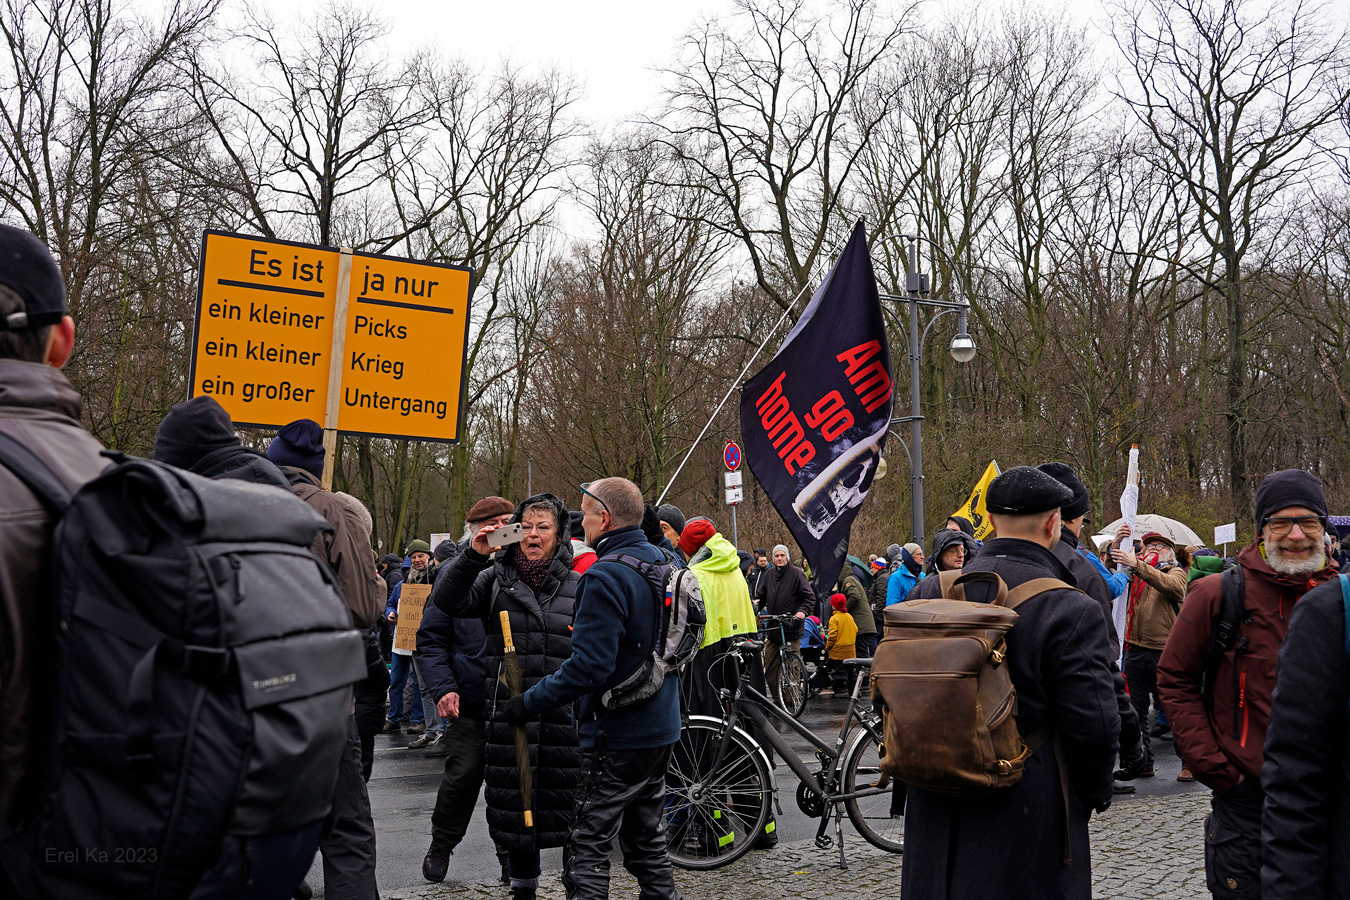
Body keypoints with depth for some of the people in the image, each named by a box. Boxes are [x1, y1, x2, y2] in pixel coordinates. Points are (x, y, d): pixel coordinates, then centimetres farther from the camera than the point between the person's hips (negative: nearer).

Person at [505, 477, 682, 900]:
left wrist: (529, 702, -17)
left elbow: (589, 666, -25)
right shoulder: (663, 565, 8)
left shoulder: (605, 577, -20)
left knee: (587, 848, -3)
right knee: (647, 841, 19)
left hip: (616, 738, -9)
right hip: (661, 729, 9)